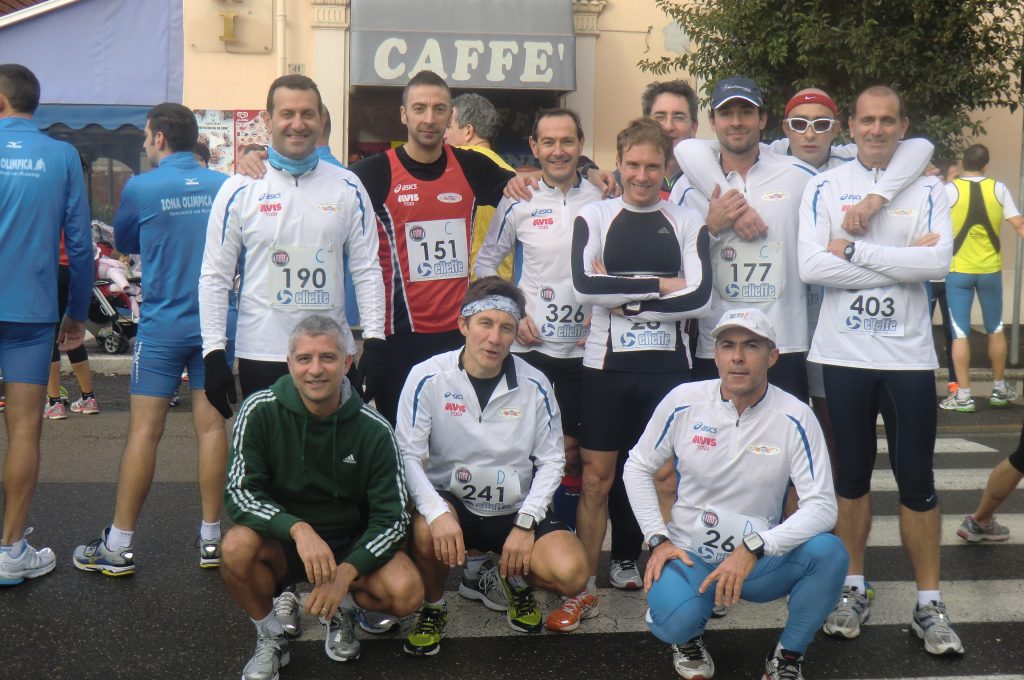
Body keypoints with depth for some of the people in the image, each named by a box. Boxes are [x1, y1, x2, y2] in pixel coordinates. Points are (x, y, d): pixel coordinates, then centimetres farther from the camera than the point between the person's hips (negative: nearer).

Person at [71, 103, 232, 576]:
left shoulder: (140, 188, -7)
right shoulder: (224, 186, 0)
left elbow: (124, 243, 10)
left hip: (162, 324, -3)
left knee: (144, 431, 0)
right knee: (211, 426, 5)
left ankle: (119, 546, 5)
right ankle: (211, 538, 11)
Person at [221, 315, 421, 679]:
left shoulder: (373, 429, -12)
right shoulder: (261, 411, -14)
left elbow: (392, 517, -11)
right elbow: (239, 493, -19)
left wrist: (346, 573, -26)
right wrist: (298, 528, -35)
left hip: (349, 544, 1)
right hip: (280, 542, 0)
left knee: (407, 592, -26)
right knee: (238, 546, -33)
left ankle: (341, 608, 9)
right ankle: (270, 638, -3)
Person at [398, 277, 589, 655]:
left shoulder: (534, 385, -5)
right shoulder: (428, 378, -11)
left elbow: (552, 460, 0)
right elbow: (409, 456, -13)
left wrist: (526, 523, -12)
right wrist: (437, 512, -30)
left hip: (515, 510, 1)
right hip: (451, 501, -1)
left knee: (571, 572, -24)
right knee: (427, 529, -36)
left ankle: (513, 579, 15)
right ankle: (432, 607, -1)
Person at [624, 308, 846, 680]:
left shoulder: (794, 417, -12)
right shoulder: (682, 401, -8)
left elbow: (821, 506, -17)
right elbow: (638, 467, 5)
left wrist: (753, 548, -29)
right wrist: (658, 539, -7)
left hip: (761, 563, 1)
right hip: (689, 555, -1)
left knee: (829, 552, -28)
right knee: (674, 620, -32)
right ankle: (687, 636, 9)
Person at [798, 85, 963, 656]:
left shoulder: (928, 190, 3)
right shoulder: (826, 188, 1)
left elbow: (939, 262, -14)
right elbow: (811, 266, -13)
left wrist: (855, 250, -15)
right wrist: (902, 260, -14)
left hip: (909, 353, 0)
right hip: (844, 353, 0)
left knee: (917, 479, 4)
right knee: (852, 474, 11)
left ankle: (930, 605, 15)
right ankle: (855, 591, 25)